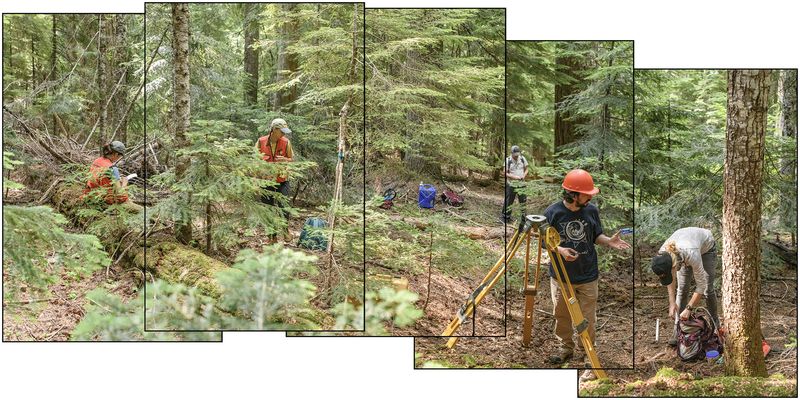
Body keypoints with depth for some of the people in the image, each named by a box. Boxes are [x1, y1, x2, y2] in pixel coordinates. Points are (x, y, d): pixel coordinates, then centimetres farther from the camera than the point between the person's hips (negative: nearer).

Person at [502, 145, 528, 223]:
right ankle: (506, 217, 13)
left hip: (521, 184, 3)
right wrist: (514, 177, -21)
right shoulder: (508, 160, -8)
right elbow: (506, 173, -8)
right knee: (509, 201, 2)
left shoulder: (522, 159, 2)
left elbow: (526, 169, 11)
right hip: (511, 184, -3)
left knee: (523, 200, 6)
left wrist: (524, 175, -9)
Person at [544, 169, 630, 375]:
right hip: (561, 275, 0)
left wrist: (609, 241, -13)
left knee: (588, 318, 6)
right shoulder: (553, 212, -14)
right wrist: (559, 250, -23)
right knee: (562, 315, 17)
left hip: (587, 275, 1)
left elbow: (596, 236, 7)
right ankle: (566, 347, 39)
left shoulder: (591, 210, -7)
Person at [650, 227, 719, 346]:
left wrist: (688, 309, -35)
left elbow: (701, 285, -36)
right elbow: (670, 282, -14)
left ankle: (714, 323, 21)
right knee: (682, 288, -6)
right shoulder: (662, 256, -33)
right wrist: (672, 303, -20)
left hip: (706, 246, -3)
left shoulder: (691, 255, -47)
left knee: (707, 287, -1)